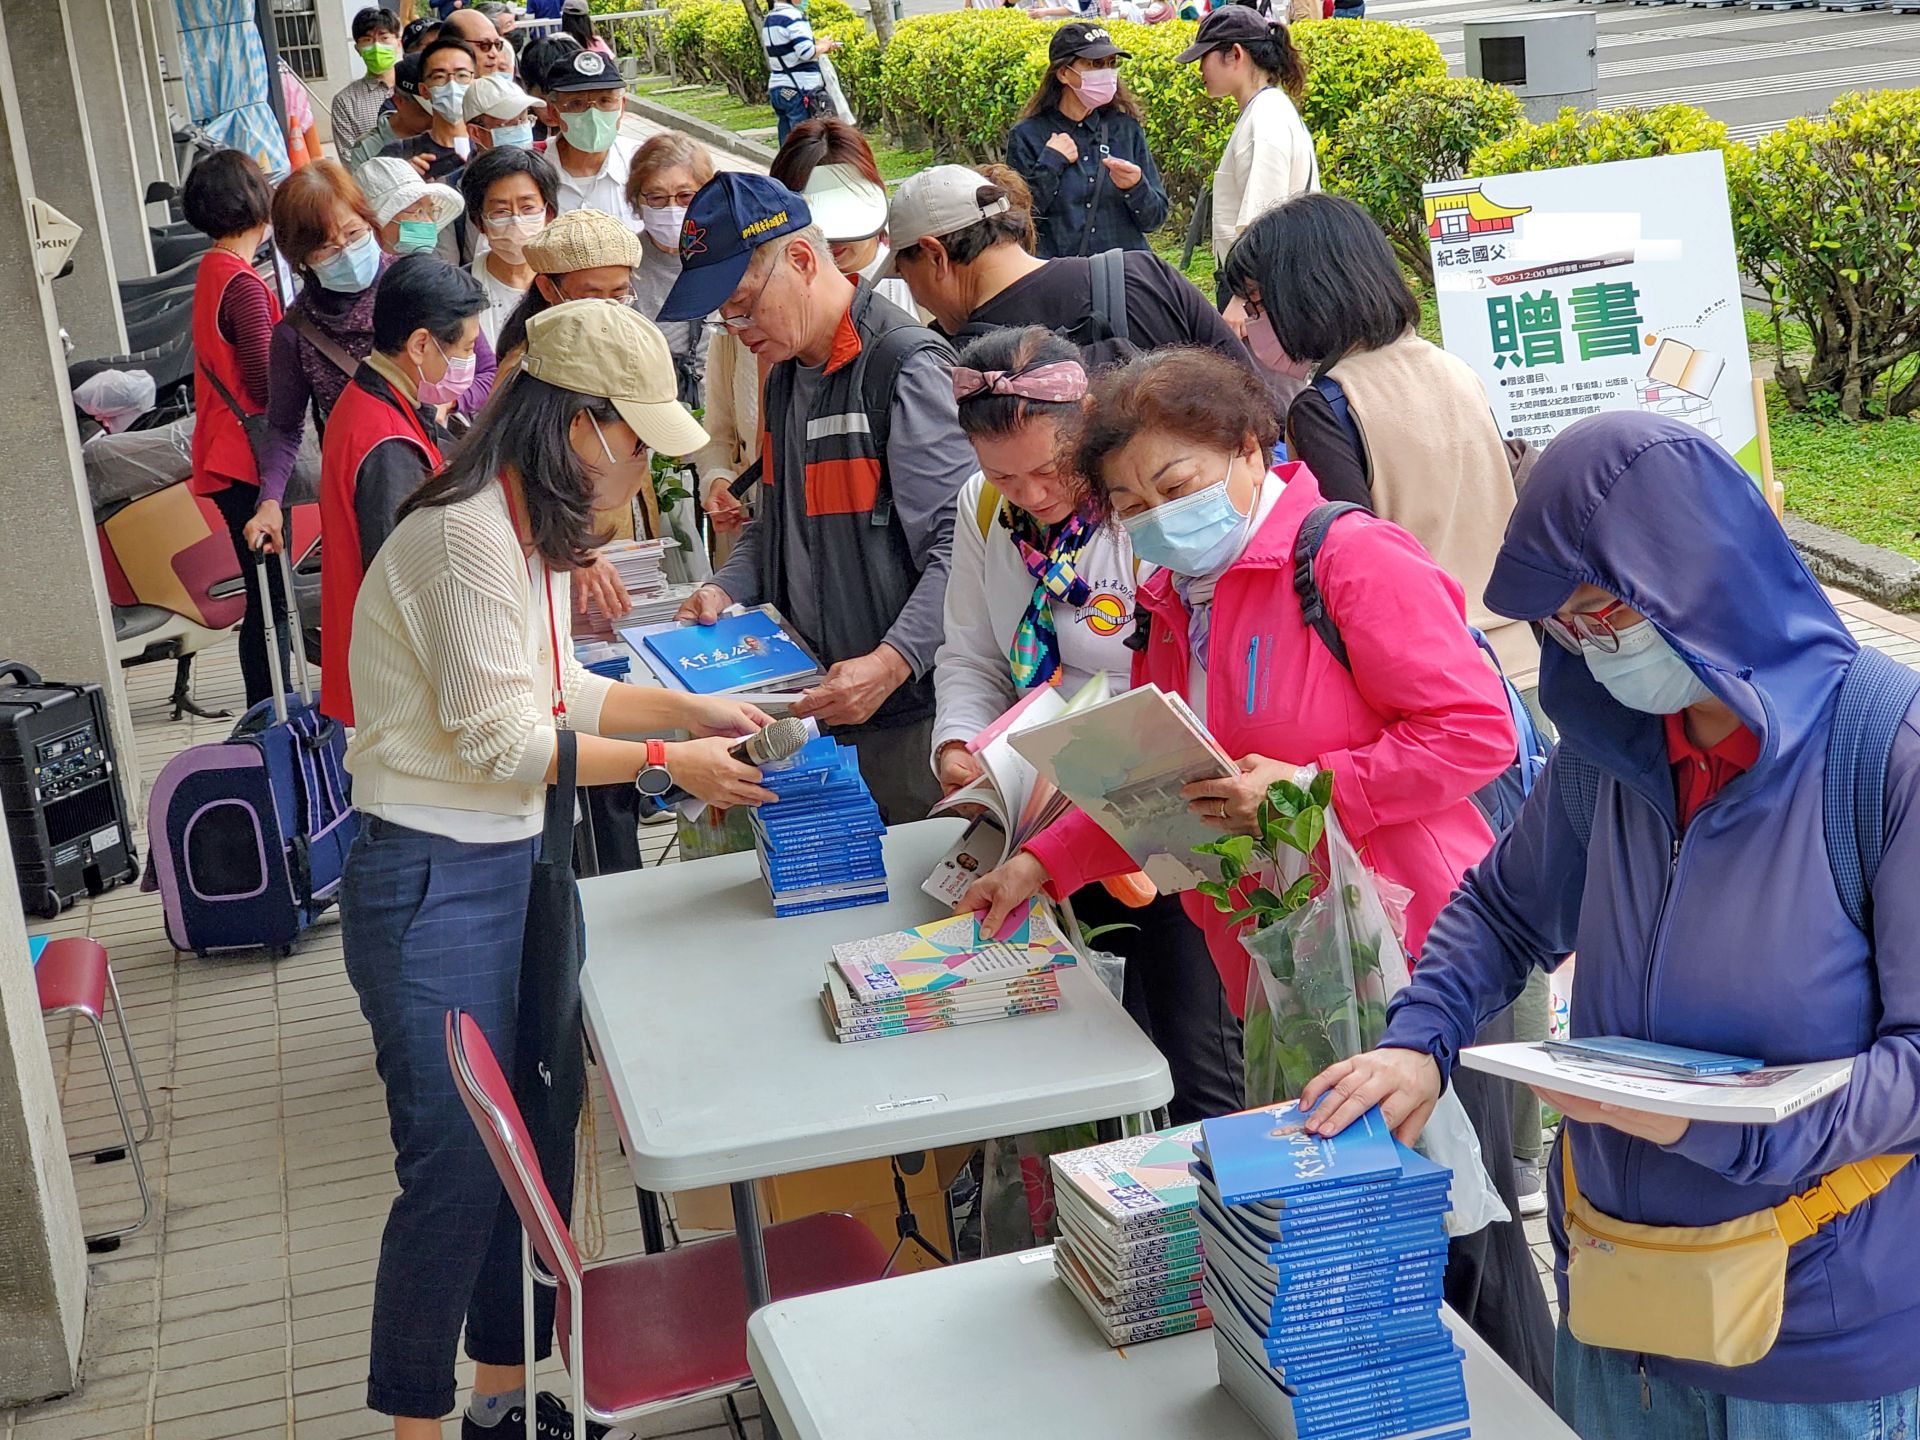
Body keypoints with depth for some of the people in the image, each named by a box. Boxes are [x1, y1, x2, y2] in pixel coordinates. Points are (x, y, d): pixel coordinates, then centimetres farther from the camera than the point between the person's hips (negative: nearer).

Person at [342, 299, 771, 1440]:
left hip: (511, 868, 10)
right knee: (455, 1168, -5)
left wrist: (691, 709, 12)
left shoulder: (531, 531, 10)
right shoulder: (465, 536, -21)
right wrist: (666, 761, -13)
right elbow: (502, 738, -20)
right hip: (432, 885, -10)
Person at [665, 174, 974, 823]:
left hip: (906, 710, -8)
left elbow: (963, 543, -20)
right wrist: (727, 587, 8)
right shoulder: (785, 374, 15)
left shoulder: (907, 365, -14)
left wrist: (891, 662, -28)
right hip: (813, 704, 8)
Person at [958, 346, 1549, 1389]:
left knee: (1455, 1237, 2)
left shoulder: (1351, 558, -13)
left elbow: (1476, 730, -18)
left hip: (1406, 953, -8)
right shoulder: (1171, 604, 14)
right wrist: (1045, 863, 10)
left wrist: (1309, 788, -24)